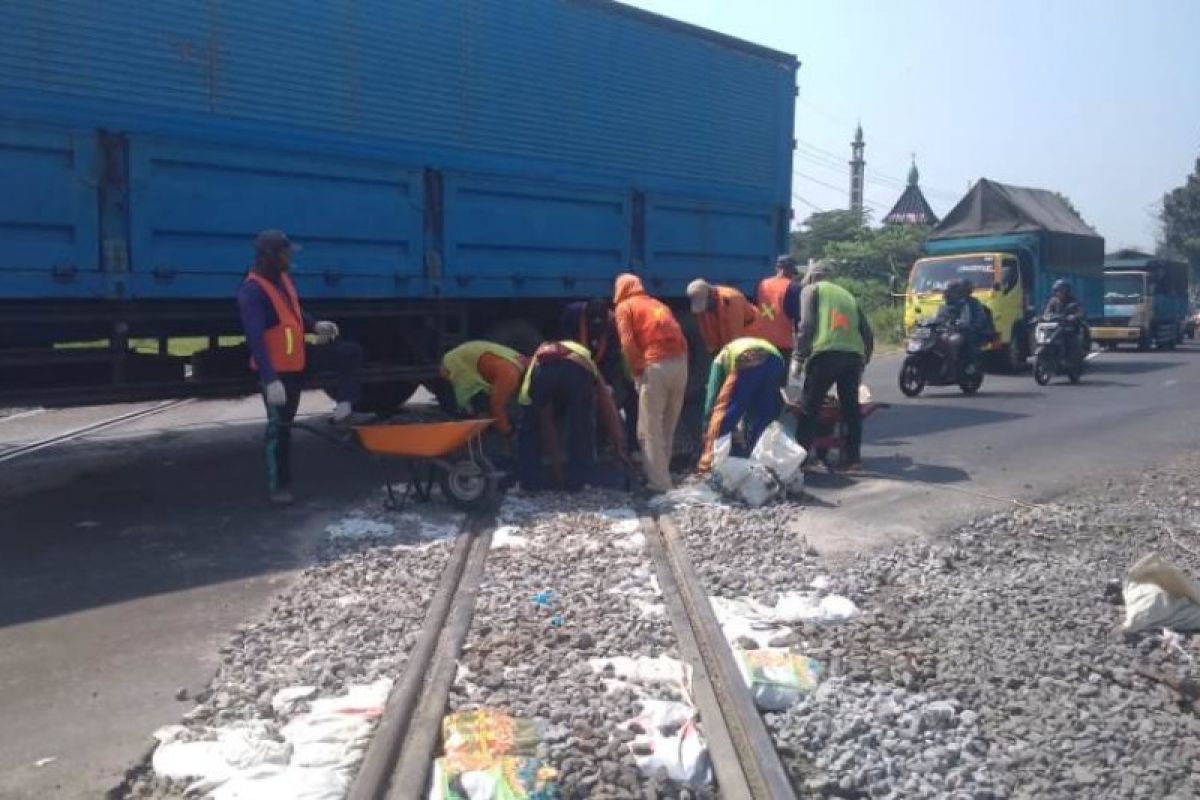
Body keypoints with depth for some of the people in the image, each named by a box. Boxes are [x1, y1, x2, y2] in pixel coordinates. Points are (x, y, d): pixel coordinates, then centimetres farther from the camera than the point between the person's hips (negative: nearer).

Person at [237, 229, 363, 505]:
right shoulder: (252, 292, -25)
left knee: (351, 352, 0)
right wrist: (271, 380, -39)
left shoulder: (282, 277, 3)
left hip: (300, 356, 8)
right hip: (278, 369, -8)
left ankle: (343, 407, 1)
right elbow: (255, 340, -32)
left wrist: (315, 325, -1)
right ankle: (279, 487, 14)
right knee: (280, 427, 1)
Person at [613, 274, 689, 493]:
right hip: (680, 362, 6)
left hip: (656, 365, -6)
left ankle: (660, 484, -6)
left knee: (650, 429, -2)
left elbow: (628, 343, -3)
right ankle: (661, 474, 26)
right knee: (668, 428, 17)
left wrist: (638, 371, 3)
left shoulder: (624, 307, 11)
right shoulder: (658, 304, 29)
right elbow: (677, 334, 21)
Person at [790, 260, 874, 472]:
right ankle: (852, 457, 12)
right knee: (851, 407, 12)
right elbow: (867, 333, 25)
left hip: (826, 353, -5)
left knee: (809, 406, -1)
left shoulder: (811, 289, 16)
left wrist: (798, 357, -2)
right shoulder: (847, 295, 31)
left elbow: (807, 324, -1)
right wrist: (863, 363, 29)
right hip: (854, 355, 5)